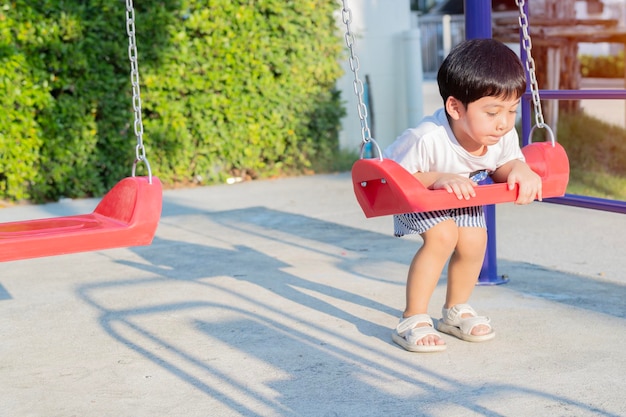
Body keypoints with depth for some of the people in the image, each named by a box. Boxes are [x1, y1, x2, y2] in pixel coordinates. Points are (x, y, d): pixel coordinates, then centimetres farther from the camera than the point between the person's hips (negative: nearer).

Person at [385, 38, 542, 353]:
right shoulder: (427, 139, -43)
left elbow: (504, 165, -8)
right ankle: (412, 319, -8)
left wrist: (519, 169, -32)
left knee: (474, 240, -10)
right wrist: (438, 179, -47)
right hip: (415, 191, -5)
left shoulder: (504, 136, -26)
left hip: (464, 189, 5)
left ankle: (455, 311, 17)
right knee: (442, 236, -25)